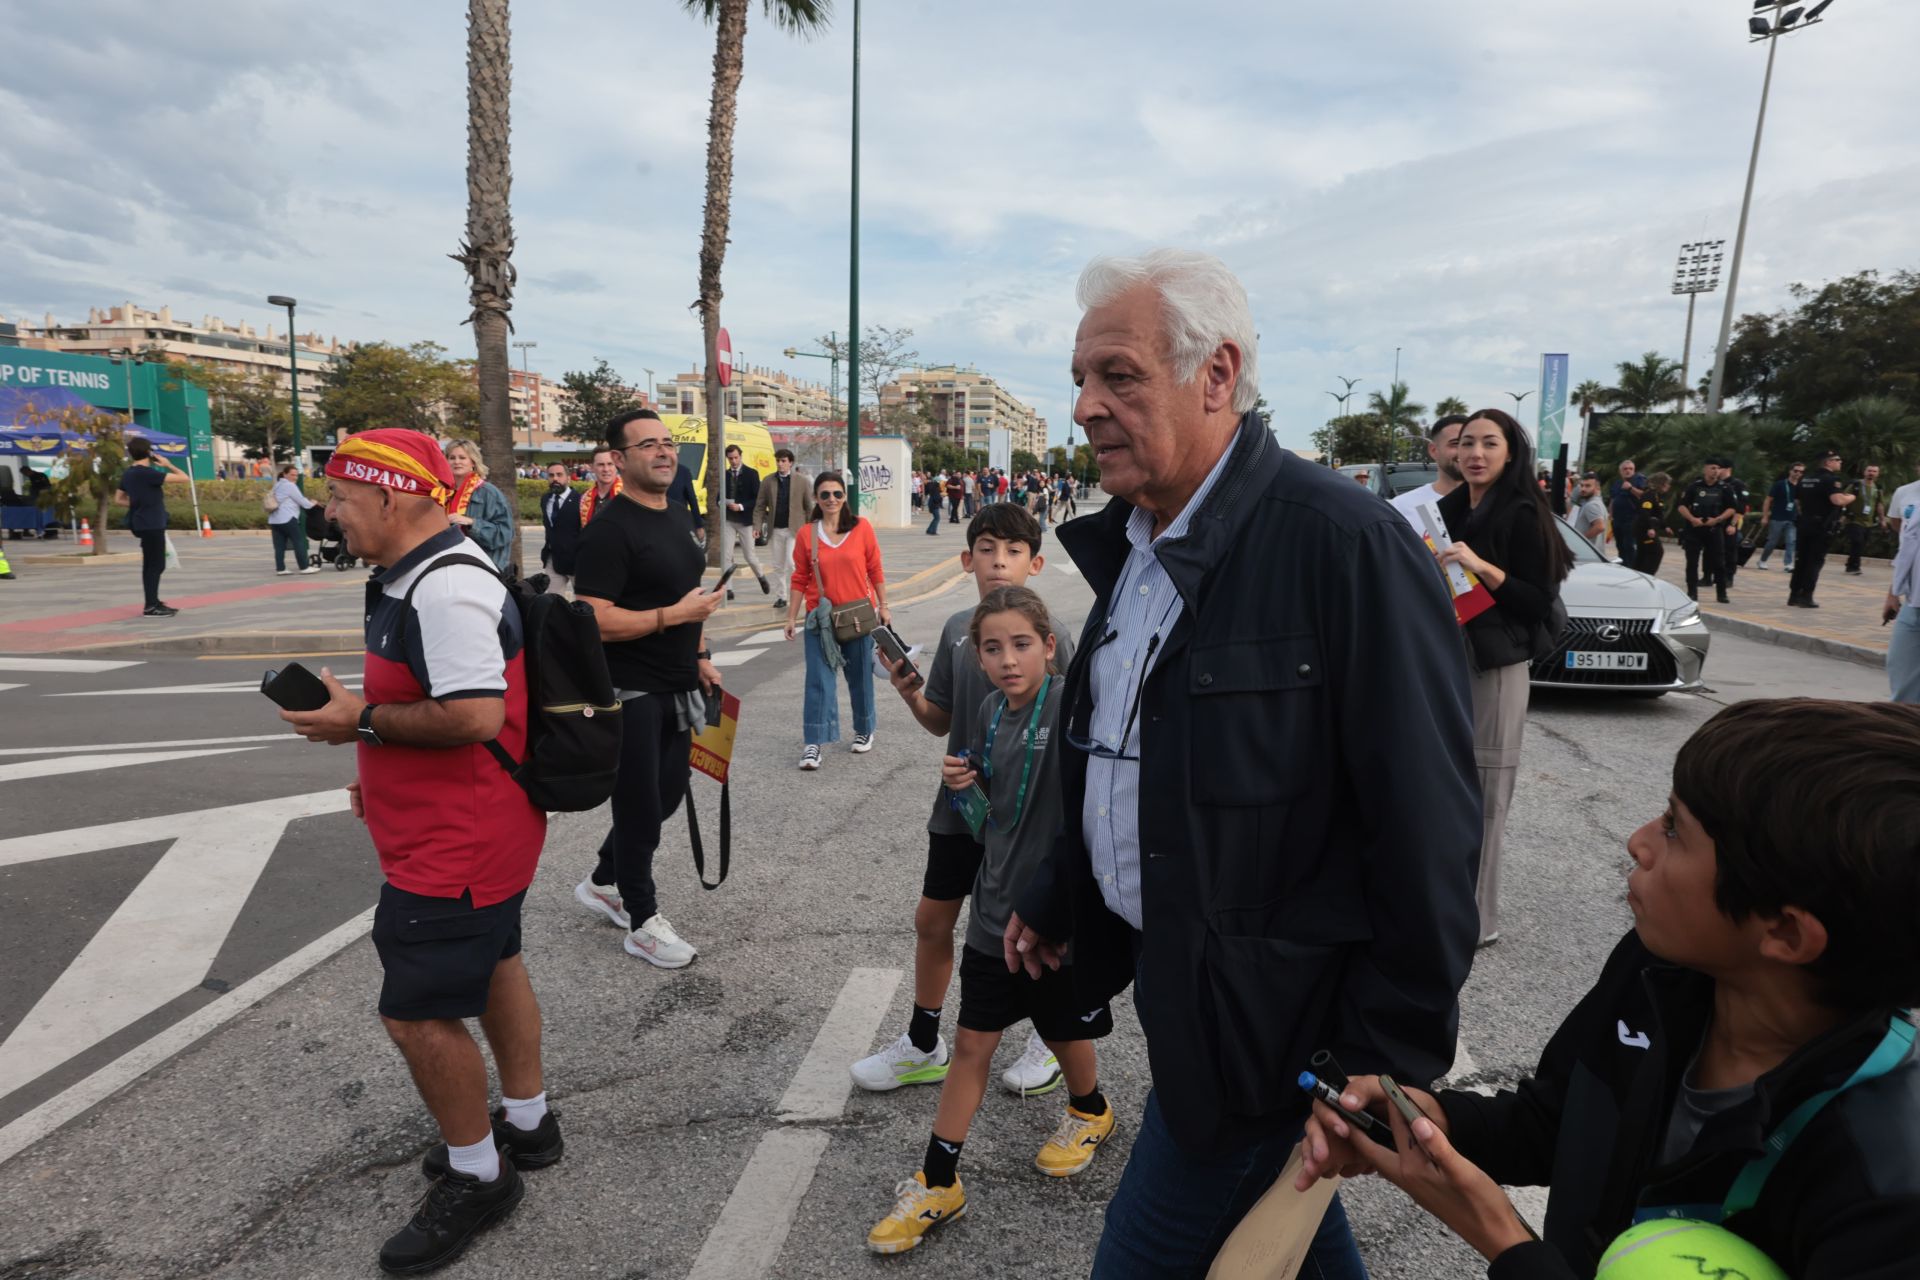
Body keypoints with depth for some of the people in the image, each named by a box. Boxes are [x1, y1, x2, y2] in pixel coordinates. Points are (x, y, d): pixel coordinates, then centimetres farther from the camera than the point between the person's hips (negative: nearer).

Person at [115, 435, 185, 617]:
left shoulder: (128, 474, 10)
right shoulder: (148, 473, -16)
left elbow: (118, 500, 17)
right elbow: (183, 477, -18)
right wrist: (168, 465, -2)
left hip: (141, 523, 9)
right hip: (152, 524, -9)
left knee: (151, 565, 15)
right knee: (156, 565, -4)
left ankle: (153, 602, 20)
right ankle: (151, 607, -3)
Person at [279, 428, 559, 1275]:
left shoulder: (445, 588, -26)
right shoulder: (415, 576, 8)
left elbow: (474, 714, -33)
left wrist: (361, 722, -21)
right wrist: (383, 767, 16)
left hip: (454, 847, -11)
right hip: (475, 830, 11)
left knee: (417, 1012, 0)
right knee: (492, 963, 23)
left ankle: (477, 1176, 22)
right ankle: (526, 1123, 43)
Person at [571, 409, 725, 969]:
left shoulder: (676, 513, 10)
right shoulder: (610, 529, -18)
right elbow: (592, 620, -25)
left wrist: (700, 656, 13)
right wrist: (675, 615, -24)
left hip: (676, 687, 9)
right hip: (630, 692, -9)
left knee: (668, 790, 19)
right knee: (641, 803, 5)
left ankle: (603, 882, 41)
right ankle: (642, 922, 23)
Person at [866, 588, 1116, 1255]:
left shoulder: (1070, 706, -19)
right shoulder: (990, 711, 0)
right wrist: (963, 779, -6)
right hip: (996, 906, 5)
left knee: (1065, 1035, 20)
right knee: (971, 1044, 12)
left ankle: (1090, 1112, 52)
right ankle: (937, 1184, 27)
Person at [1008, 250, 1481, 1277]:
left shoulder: (1345, 542, -22)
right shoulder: (1132, 545, 4)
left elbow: (1424, 826, -20)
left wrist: (1390, 1064, -15)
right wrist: (1054, 901, 19)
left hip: (1264, 1010, -7)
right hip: (1170, 965, 7)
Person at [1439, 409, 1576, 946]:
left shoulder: (1523, 514, -7)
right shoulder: (1449, 508, 12)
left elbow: (1540, 601, -12)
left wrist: (1482, 568, -24)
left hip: (1496, 667, -6)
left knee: (1481, 790, -4)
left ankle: (1475, 916, 4)